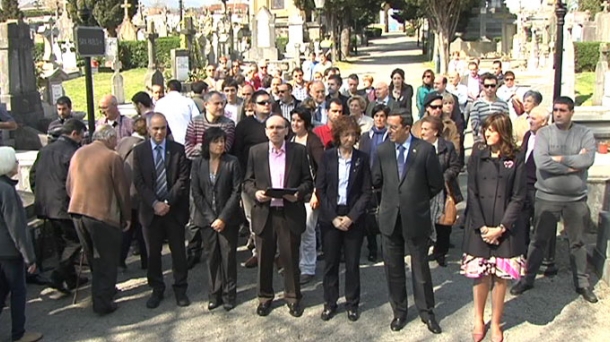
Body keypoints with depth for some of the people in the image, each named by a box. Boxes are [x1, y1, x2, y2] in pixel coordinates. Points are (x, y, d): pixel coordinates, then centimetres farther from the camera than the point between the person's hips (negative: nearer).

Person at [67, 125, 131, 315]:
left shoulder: (78, 153, 8)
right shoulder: (112, 157, -11)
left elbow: (69, 185, 13)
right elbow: (122, 189, -8)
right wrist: (127, 216, 2)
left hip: (76, 210, 7)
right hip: (102, 214, -7)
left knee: (93, 257, 23)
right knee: (106, 260, 7)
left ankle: (103, 290, 38)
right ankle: (102, 303, 9)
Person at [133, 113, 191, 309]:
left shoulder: (178, 150, -1)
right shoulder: (139, 151, 1)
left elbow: (183, 179, -6)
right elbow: (139, 182, -3)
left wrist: (168, 202, -15)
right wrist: (154, 203, -14)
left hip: (175, 210, -1)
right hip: (150, 210, 1)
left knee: (178, 251, 8)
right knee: (153, 253, 10)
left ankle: (180, 289, 22)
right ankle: (157, 289, 25)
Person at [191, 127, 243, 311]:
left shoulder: (232, 162, -5)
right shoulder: (198, 164, 2)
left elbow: (236, 192, -8)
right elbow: (196, 193, 0)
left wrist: (223, 218, -13)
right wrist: (210, 218, -8)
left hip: (228, 218, -2)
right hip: (206, 218, 2)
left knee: (228, 256, 3)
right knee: (211, 256, 8)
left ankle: (229, 295, 15)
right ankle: (214, 295, 19)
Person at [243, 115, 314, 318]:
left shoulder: (299, 151, 1)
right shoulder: (255, 152, 5)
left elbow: (308, 181, 3)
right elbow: (247, 181, 7)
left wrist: (299, 193, -16)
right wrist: (255, 193, -13)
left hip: (290, 214, -1)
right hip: (264, 213, 1)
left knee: (291, 258, 8)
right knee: (264, 258, 11)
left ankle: (293, 297, 25)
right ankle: (265, 297, 29)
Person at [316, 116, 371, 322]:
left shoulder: (362, 158, -1)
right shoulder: (327, 157, -1)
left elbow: (366, 192, -2)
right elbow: (320, 189, -1)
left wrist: (351, 217, -11)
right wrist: (333, 217, -8)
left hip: (354, 217, 0)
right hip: (329, 217, 1)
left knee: (352, 263, 8)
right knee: (330, 262, 8)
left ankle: (352, 303, 23)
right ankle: (330, 303, 23)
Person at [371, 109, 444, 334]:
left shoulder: (425, 150, -9)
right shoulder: (382, 150, 1)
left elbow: (436, 184, -2)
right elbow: (376, 181, 11)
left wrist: (418, 200, 6)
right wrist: (393, 195, 9)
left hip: (416, 218, -3)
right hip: (390, 218, 3)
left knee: (421, 268, 10)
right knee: (393, 269, 13)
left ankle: (426, 312, 26)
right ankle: (399, 312, 29)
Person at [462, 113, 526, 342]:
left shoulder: (515, 161, 0)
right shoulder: (477, 158, 2)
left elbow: (518, 197, -3)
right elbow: (472, 194, -1)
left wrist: (502, 227, -11)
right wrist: (482, 226, -9)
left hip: (505, 228, 0)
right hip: (479, 227, 1)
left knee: (501, 276, 6)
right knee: (479, 275, 6)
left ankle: (496, 324, 22)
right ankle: (479, 320, 24)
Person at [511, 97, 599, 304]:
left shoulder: (585, 134, -1)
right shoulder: (543, 133, -5)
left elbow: (588, 160, -17)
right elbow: (542, 162, -19)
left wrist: (559, 158, -16)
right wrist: (573, 165, -14)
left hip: (576, 199, 1)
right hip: (547, 197, -1)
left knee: (578, 243, 14)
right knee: (539, 241, 10)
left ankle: (582, 283, 28)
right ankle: (528, 279, 23)